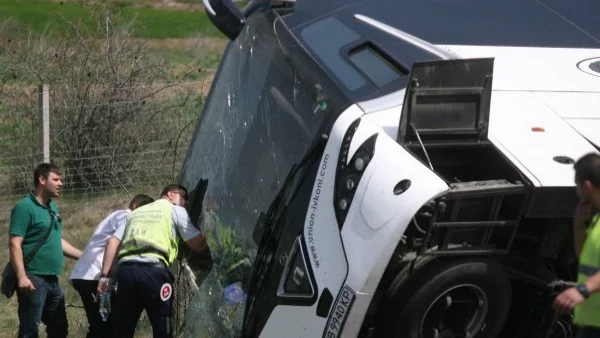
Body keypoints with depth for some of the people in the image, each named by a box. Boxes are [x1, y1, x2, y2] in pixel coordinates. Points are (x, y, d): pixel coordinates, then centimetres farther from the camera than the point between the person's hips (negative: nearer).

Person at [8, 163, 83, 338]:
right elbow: (15, 244, -18)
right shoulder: (25, 207, -12)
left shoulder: (52, 207, 14)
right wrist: (22, 277, -26)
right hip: (33, 280, -9)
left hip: (52, 279, 9)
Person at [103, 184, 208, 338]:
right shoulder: (176, 210, 15)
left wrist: (105, 275, 14)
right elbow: (198, 245, 11)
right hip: (154, 271, -5)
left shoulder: (136, 212, 30)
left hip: (126, 270, 5)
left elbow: (113, 242, 18)